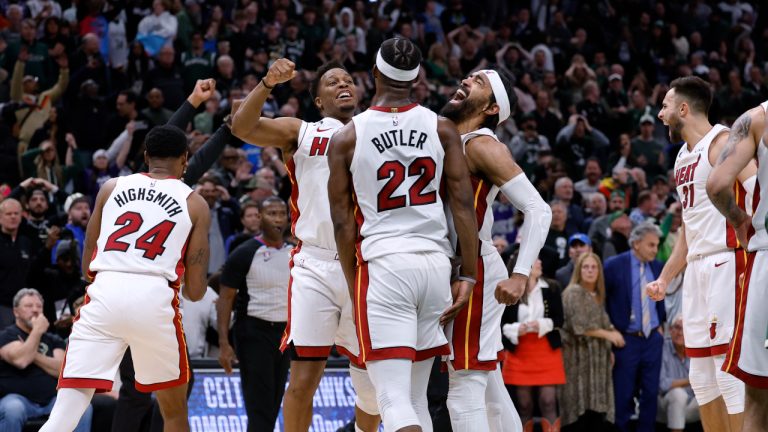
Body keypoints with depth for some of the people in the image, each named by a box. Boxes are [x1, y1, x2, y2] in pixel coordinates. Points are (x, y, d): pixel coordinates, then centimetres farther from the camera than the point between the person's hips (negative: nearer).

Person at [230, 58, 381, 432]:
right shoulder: (300, 133, 10)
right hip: (315, 265, -2)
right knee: (304, 373, -12)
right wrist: (268, 83, -20)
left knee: (372, 380, 8)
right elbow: (242, 127, -6)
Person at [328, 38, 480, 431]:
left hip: (382, 266, -4)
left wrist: (354, 288, 10)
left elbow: (342, 222, 1)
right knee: (415, 396, 16)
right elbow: (463, 204, 1)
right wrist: (468, 276, 4)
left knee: (394, 398, -9)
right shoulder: (442, 129, 5)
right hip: (436, 262, 4)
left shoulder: (346, 139, -1)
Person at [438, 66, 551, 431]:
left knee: (465, 391, -13)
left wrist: (520, 275, -28)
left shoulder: (483, 146, -14)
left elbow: (537, 210, -20)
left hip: (474, 272, -9)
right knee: (490, 389, 15)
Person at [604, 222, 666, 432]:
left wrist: (660, 325, 11)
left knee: (651, 392, 6)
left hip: (652, 338, 4)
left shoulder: (657, 267, 6)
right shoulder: (614, 266, -9)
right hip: (626, 340, -4)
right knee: (623, 394, 0)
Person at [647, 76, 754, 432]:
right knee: (702, 376, 9)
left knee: (731, 367, -13)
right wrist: (665, 278, 23)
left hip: (728, 263, -9)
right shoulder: (683, 158, 20)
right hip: (697, 268, 9)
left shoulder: (722, 142, -8)